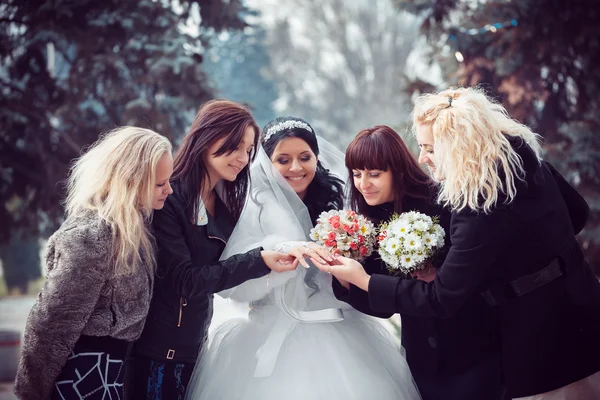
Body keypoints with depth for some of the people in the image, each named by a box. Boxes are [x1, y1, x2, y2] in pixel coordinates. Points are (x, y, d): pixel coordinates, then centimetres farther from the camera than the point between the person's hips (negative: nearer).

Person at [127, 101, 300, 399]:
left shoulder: (225, 204, 6)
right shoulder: (168, 198, -17)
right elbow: (185, 279, -22)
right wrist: (259, 261, -27)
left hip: (193, 348, 7)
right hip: (154, 350, -7)